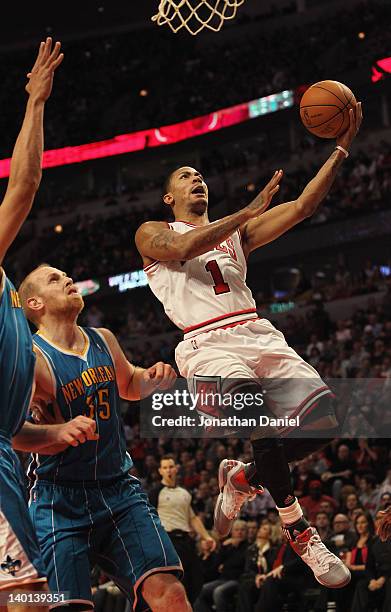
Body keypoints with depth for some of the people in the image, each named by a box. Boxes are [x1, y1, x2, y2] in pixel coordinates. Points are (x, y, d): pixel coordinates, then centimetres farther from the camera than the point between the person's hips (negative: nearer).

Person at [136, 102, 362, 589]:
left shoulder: (236, 231, 26)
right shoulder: (152, 234, 15)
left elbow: (302, 208, 15)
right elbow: (183, 247, -10)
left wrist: (341, 149, 5)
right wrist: (250, 210, -11)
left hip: (260, 336, 5)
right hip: (209, 345, -5)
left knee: (323, 423, -13)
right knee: (263, 430, -29)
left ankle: (242, 478, 13)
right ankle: (298, 532, -10)